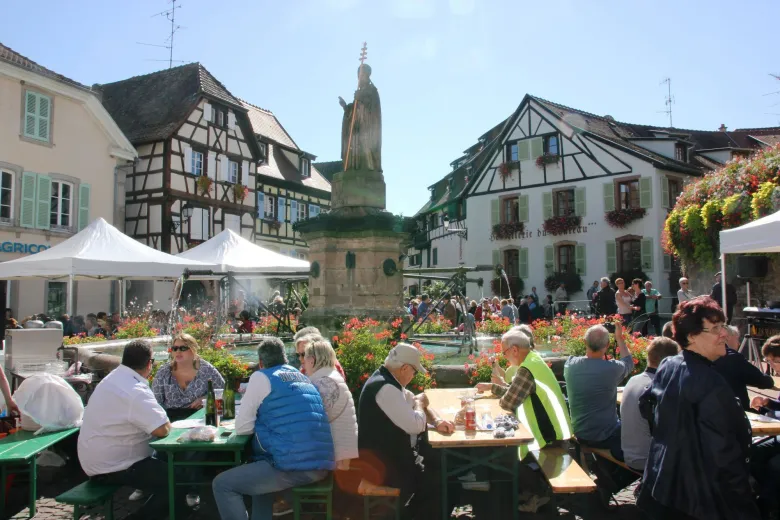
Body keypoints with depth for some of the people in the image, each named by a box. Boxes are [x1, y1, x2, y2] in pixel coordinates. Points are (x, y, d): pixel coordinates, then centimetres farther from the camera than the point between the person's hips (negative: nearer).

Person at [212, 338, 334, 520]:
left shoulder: (261, 377, 1)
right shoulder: (303, 378, 20)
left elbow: (242, 428, 2)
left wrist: (259, 422, 20)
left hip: (293, 467, -8)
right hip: (321, 466, 8)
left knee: (222, 484, 6)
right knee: (259, 476, 33)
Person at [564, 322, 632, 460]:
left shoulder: (570, 364, -13)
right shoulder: (612, 368, -23)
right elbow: (629, 363, 2)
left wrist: (590, 341, 12)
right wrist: (619, 338, 10)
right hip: (606, 437, -5)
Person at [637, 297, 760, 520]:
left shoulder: (667, 366, -1)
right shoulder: (711, 384, -25)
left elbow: (646, 405, 13)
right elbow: (723, 451, -24)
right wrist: (742, 497, -14)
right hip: (702, 495, -7)